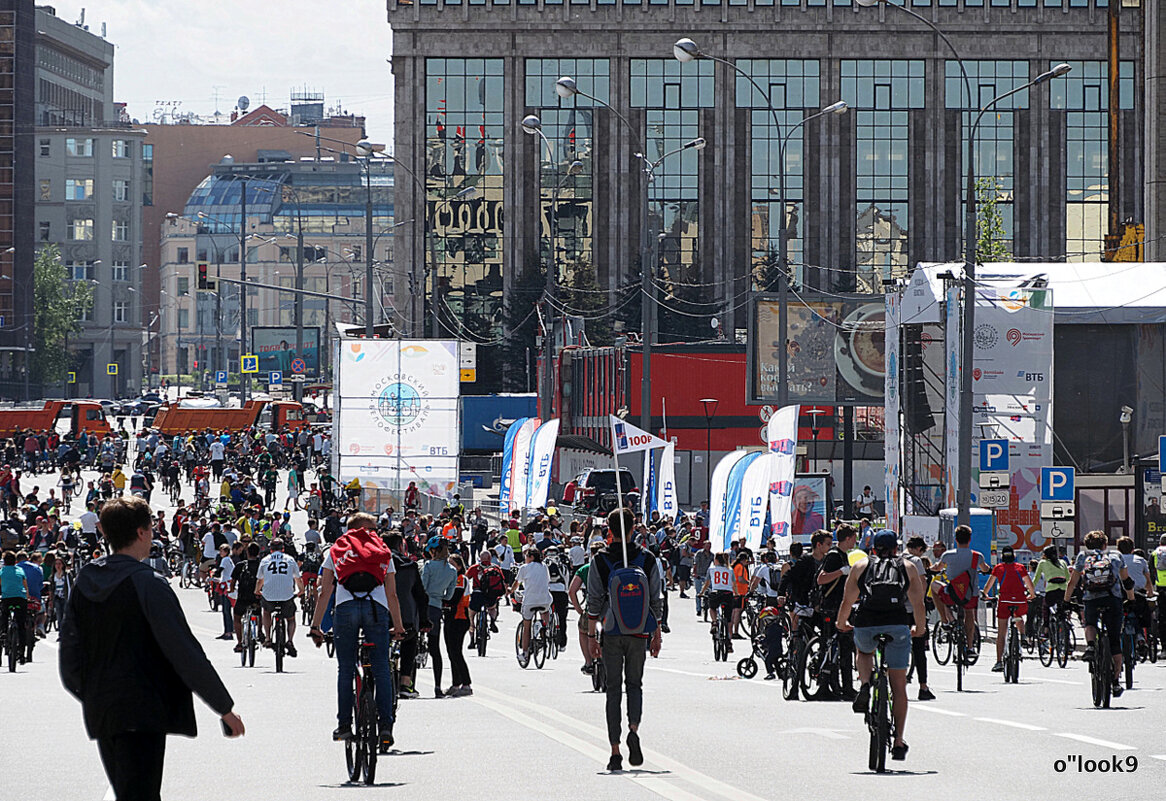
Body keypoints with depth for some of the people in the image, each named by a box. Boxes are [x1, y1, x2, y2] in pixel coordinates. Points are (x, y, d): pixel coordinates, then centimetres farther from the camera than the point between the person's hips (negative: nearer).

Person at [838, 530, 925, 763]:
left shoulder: (861, 566, 14)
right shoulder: (908, 567, 14)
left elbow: (847, 601, 10)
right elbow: (918, 604, 11)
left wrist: (841, 623, 27)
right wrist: (919, 627, 28)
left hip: (865, 625, 0)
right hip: (897, 625, 0)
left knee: (864, 651, 36)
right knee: (899, 686, 9)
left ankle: (864, 687, 7)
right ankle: (898, 741, 5)